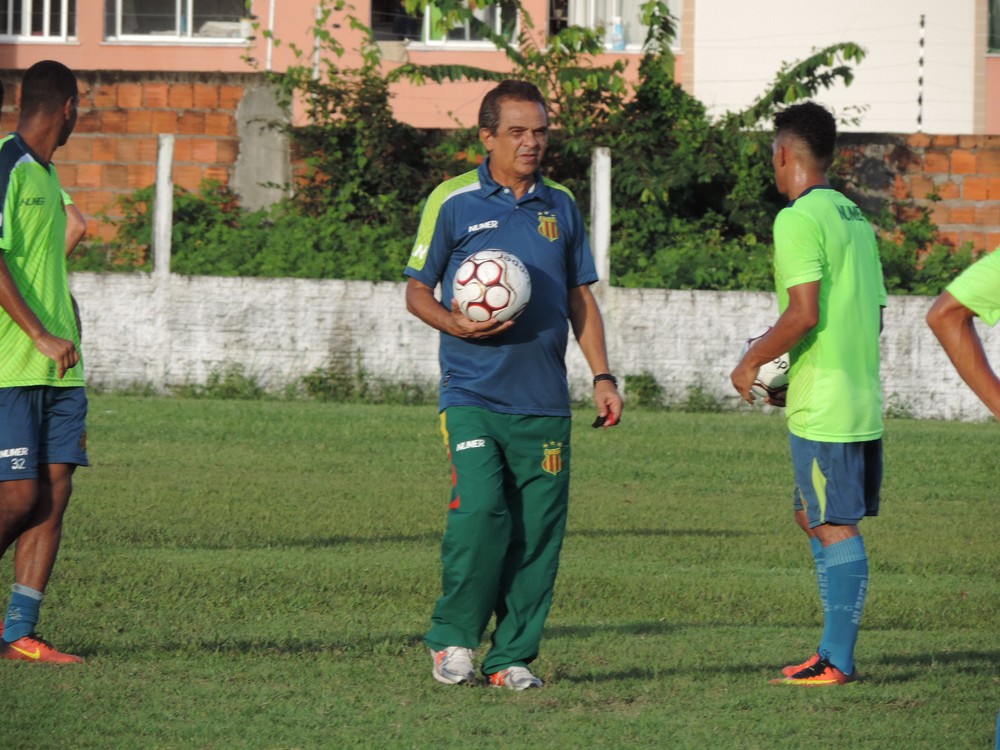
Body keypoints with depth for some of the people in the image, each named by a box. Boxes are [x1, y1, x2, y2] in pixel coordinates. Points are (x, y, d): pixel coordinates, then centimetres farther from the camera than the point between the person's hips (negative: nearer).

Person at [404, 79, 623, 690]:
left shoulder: (561, 206, 13)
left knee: (539, 529, 0)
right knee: (480, 511, -17)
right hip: (473, 394, -4)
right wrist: (455, 324, -14)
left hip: (545, 401, 4)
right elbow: (417, 291, 6)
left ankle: (514, 656, 8)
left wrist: (603, 376, 11)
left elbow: (580, 297, 19)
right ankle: (453, 639, 1)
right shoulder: (453, 202, 2)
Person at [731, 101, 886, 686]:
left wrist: (752, 363, -6)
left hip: (822, 407, -9)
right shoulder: (855, 217, 15)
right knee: (813, 517, 16)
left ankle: (837, 661, -3)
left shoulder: (799, 220, -12)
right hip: (862, 396, 9)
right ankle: (834, 650, 18)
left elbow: (805, 314, -20)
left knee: (835, 527, -5)